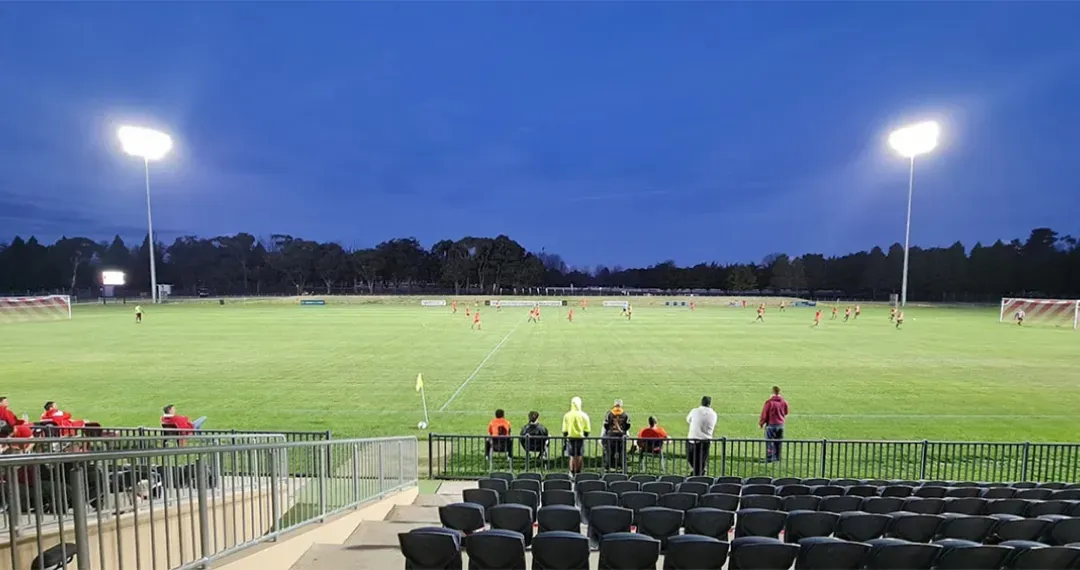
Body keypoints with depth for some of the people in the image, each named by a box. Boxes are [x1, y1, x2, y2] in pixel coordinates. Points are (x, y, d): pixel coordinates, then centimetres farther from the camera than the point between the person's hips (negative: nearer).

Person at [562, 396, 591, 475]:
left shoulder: (567, 415, -5)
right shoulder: (584, 415, -4)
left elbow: (564, 429, 0)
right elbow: (587, 429, 0)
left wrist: (565, 436, 13)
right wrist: (585, 435, 16)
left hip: (571, 437, 0)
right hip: (580, 437, 0)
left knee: (572, 456, 5)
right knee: (579, 456, 10)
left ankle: (572, 472, 4)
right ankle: (578, 472, 15)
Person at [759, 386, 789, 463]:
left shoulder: (769, 402, -16)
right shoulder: (784, 402, -3)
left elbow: (764, 414, -10)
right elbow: (785, 413, 12)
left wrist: (760, 424, 1)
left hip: (771, 424, -4)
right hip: (780, 425, 4)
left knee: (769, 442, 2)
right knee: (778, 442, 14)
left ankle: (769, 458, 2)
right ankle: (777, 457, 21)